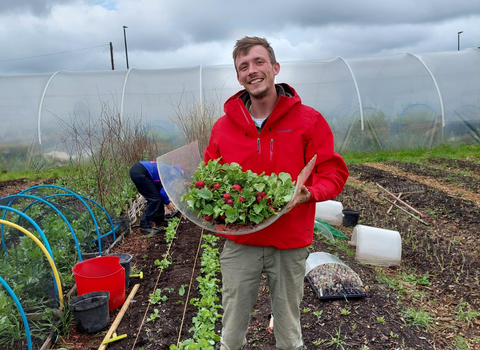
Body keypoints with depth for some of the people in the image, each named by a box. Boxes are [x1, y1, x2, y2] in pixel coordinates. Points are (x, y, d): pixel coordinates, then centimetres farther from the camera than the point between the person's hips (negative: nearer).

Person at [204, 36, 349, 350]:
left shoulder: (308, 120, -5)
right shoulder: (223, 126, 1)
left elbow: (333, 173, -3)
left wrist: (310, 193, -22)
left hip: (290, 245, -1)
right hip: (239, 244, 2)